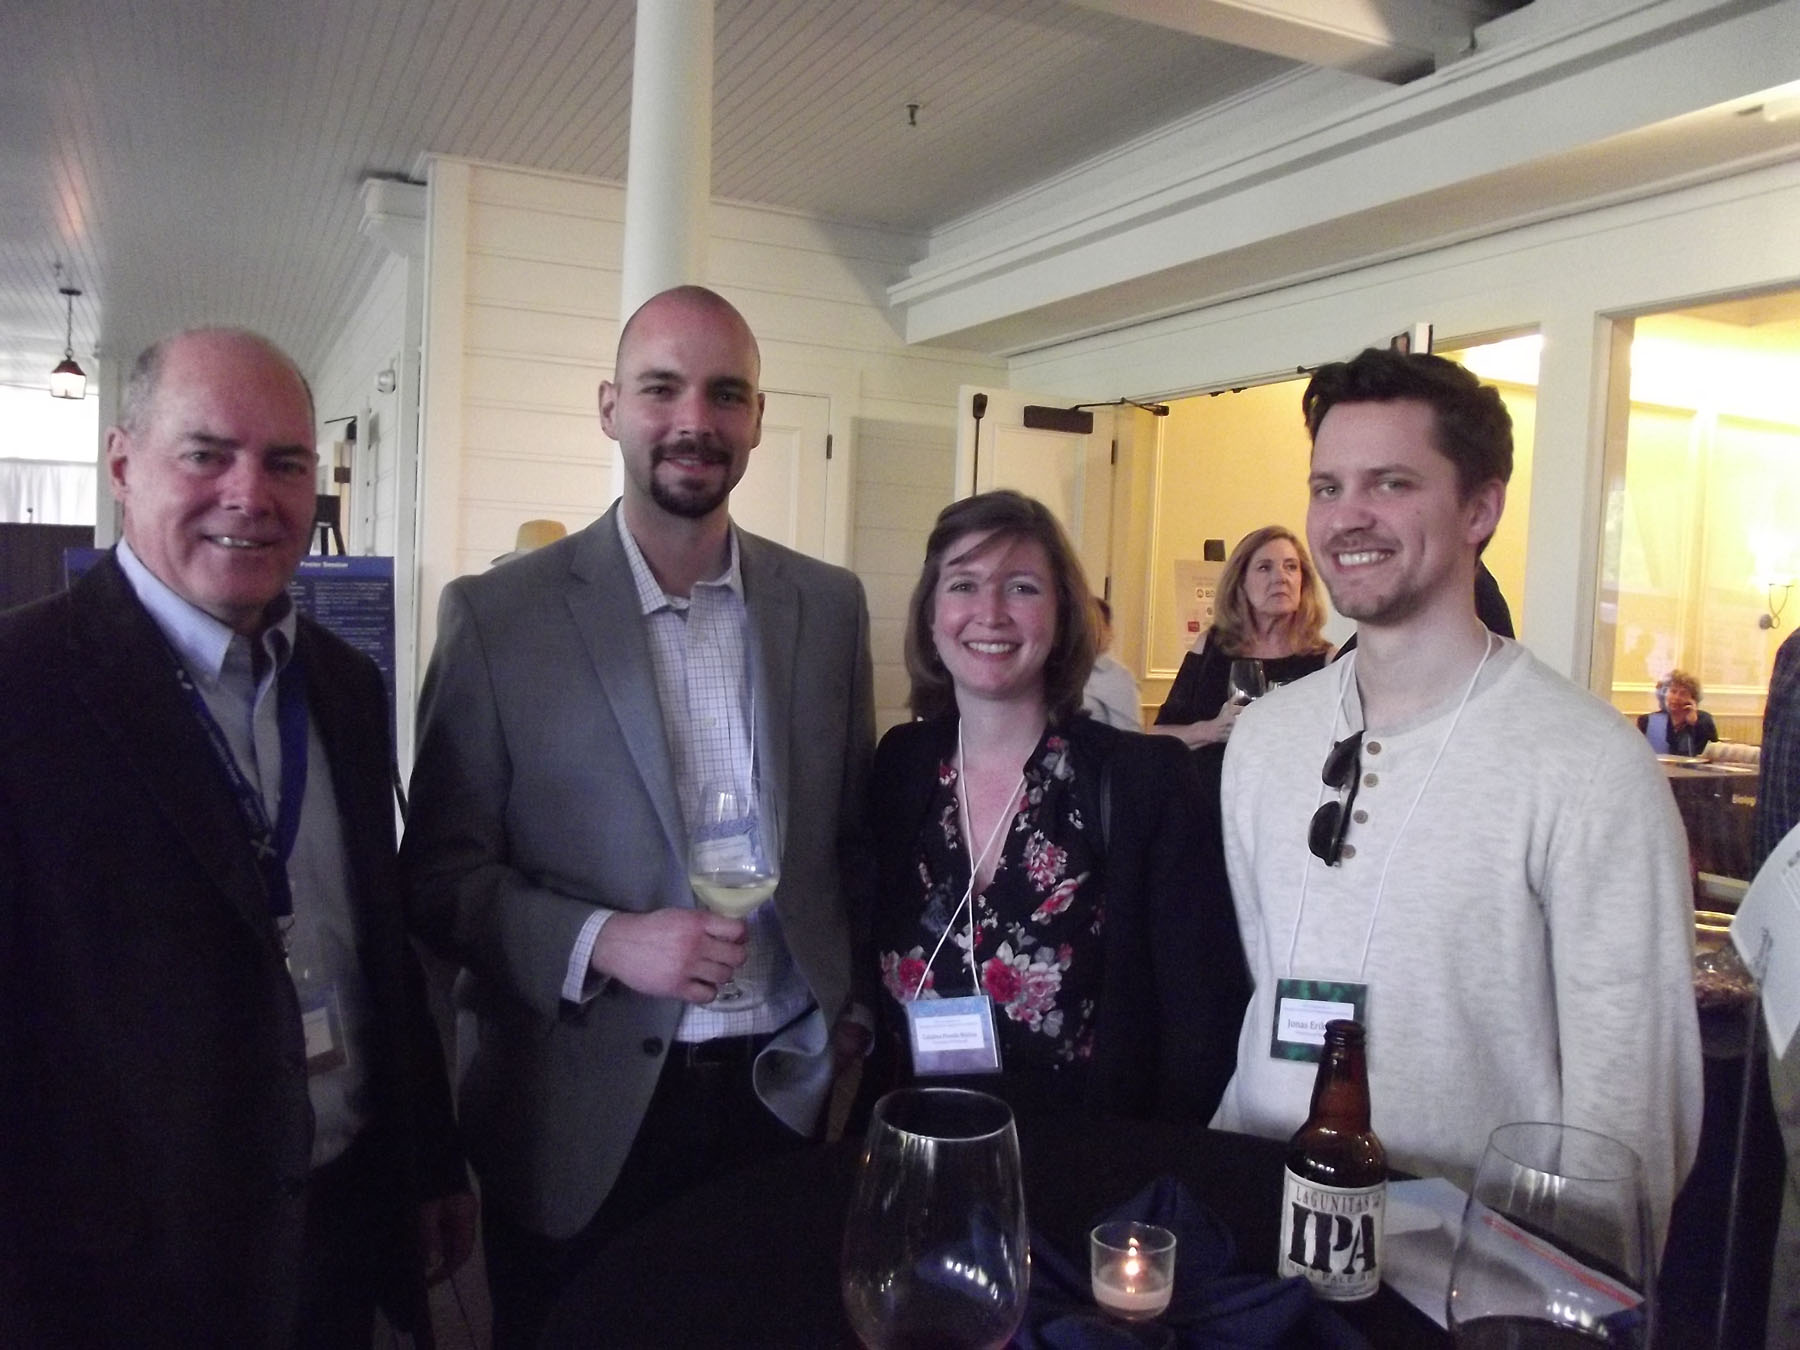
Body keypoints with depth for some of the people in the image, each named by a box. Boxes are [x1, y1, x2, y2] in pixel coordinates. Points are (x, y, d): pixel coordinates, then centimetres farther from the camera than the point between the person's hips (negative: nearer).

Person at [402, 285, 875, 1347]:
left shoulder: (832, 605, 1)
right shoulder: (499, 615, -9)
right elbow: (441, 872, -7)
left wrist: (852, 1005, 7)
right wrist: (603, 943, -20)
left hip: (783, 1090, 3)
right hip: (583, 1117, -2)